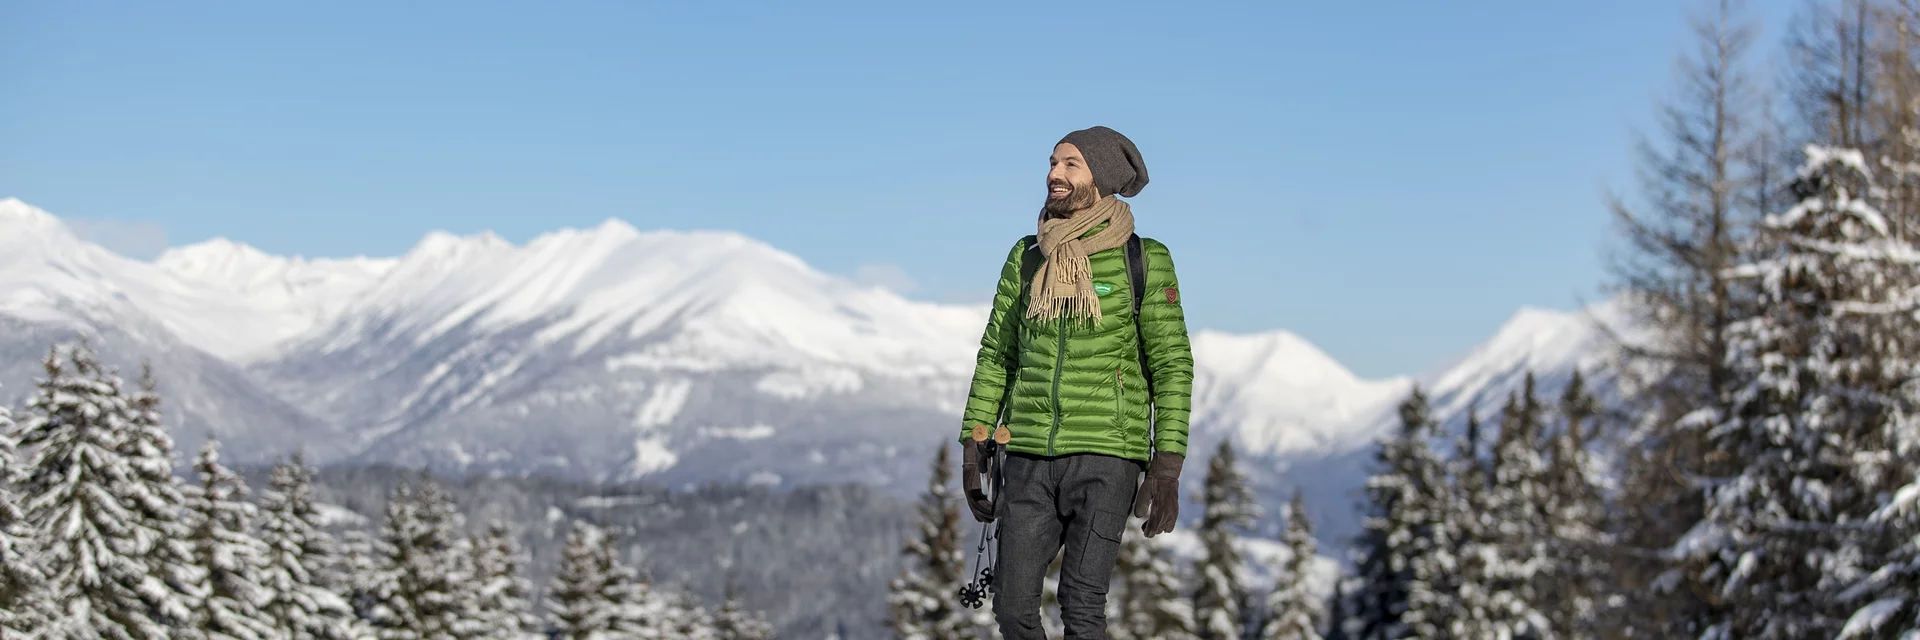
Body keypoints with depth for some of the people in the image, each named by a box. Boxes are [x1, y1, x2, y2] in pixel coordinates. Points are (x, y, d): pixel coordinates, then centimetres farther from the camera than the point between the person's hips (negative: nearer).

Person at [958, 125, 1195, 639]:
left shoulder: (1145, 261, -1)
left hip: (1106, 457, -4)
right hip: (1029, 459, 4)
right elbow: (997, 355, 14)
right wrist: (972, 448, 7)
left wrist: (1167, 468, -9)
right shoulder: (1026, 258, 10)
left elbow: (1172, 366, -2)